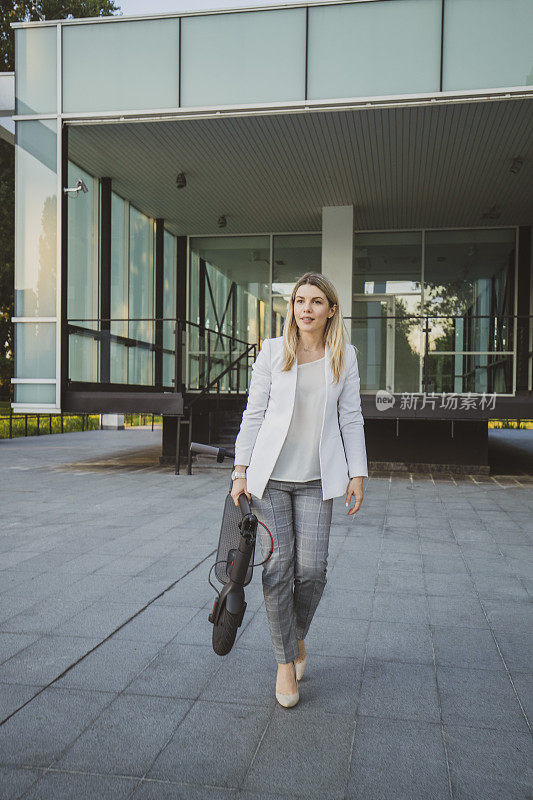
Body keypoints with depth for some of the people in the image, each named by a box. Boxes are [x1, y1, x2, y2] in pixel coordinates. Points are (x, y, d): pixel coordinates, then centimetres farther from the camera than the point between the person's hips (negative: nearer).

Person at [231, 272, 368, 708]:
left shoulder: (344, 356, 5)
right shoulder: (273, 351, 1)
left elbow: (351, 418, 7)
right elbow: (253, 413, 2)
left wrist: (358, 474, 1)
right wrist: (241, 471, -3)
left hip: (317, 479, 1)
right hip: (270, 475, -1)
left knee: (312, 570, -3)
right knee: (278, 567, -1)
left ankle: (298, 636, 28)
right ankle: (286, 660, 16)